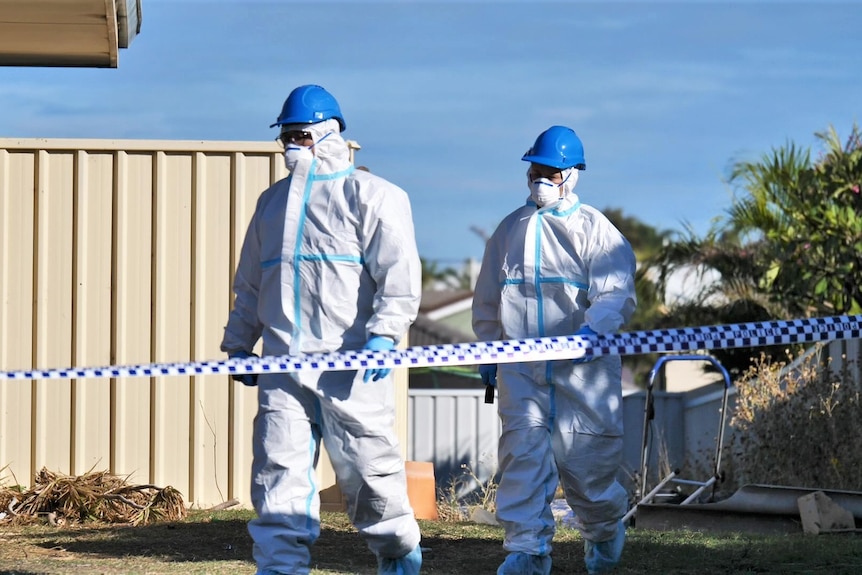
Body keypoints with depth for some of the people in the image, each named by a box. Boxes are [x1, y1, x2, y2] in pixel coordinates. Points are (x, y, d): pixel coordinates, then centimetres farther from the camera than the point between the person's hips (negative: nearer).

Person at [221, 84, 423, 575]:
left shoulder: (370, 195, 2)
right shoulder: (272, 202, 22)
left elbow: (399, 273, -8)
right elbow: (250, 283, 29)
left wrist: (384, 332, -20)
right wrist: (239, 343, 22)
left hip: (350, 363, -5)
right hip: (284, 365, 5)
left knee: (368, 465, 1)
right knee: (280, 469, -3)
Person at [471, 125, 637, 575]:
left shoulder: (595, 229, -1)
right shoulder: (510, 230, 14)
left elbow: (617, 293, -12)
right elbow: (487, 298, 23)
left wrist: (591, 328, -30)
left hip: (582, 366, -3)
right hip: (521, 367, 3)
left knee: (585, 455, 3)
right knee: (522, 451, -10)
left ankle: (604, 533, 31)